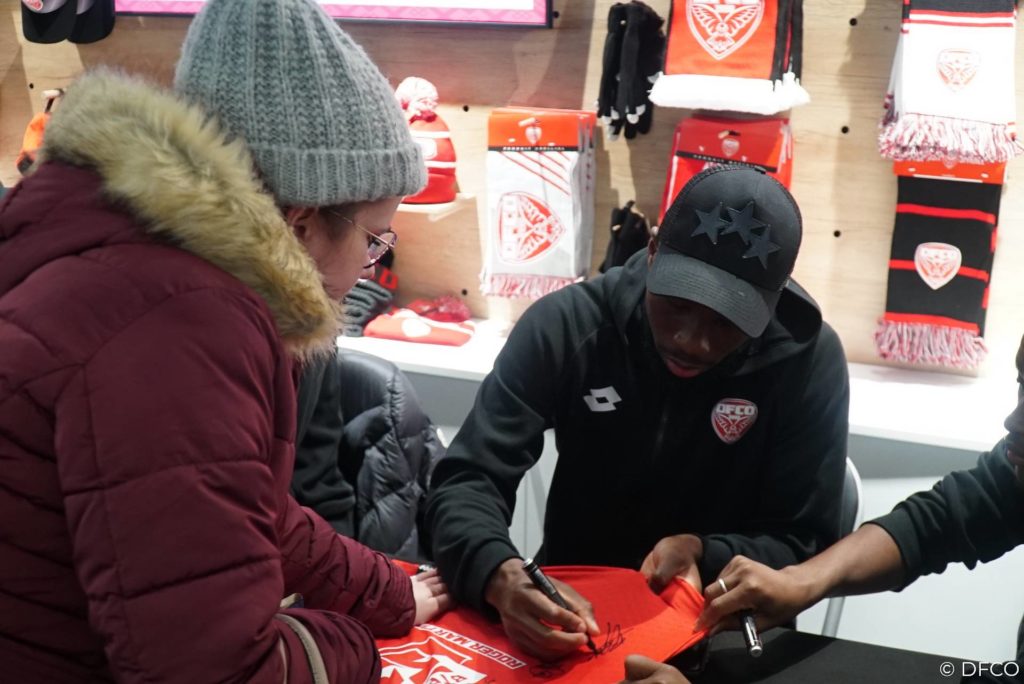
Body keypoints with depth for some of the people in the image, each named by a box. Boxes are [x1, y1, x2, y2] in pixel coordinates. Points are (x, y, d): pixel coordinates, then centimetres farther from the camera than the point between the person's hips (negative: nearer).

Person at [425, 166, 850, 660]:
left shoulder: (808, 360, -12)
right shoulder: (564, 325, -12)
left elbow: (805, 547, -6)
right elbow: (465, 483, -15)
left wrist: (703, 554, -24)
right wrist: (502, 577, -34)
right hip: (568, 607, 1)